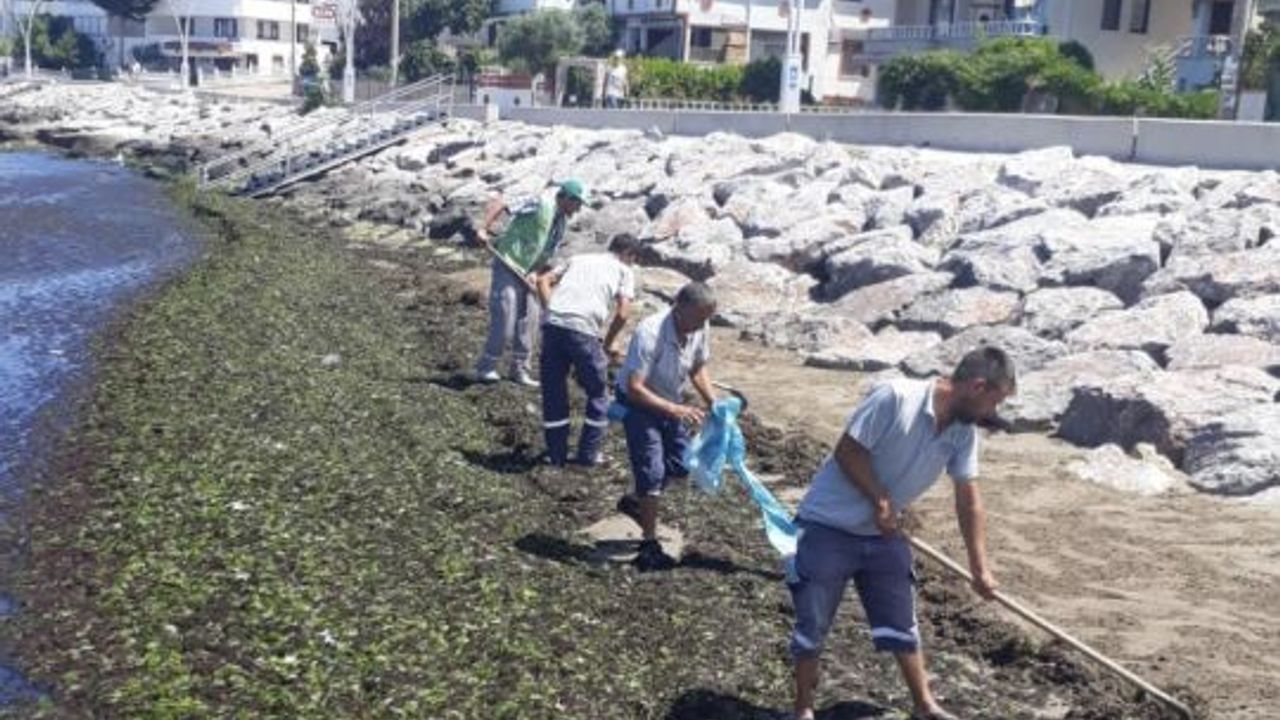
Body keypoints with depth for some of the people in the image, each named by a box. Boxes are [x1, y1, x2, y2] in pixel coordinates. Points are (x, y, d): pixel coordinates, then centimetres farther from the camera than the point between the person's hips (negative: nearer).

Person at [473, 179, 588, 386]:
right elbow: (499, 204, -19)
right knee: (504, 323, -8)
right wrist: (484, 229, -29)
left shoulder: (561, 223, 10)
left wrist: (535, 272, -5)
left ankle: (520, 371, 20)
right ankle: (485, 368, 6)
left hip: (526, 275, 8)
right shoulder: (540, 205, -16)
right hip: (507, 269, -8)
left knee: (528, 322, 9)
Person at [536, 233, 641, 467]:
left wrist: (551, 311, 14)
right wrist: (609, 342, 16)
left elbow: (543, 280, 17)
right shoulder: (624, 270, 16)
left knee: (553, 392, 17)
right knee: (598, 395, 15)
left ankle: (556, 455, 23)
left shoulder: (578, 258, 29)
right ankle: (588, 455, 19)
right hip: (583, 328, -4)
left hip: (553, 323, 4)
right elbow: (622, 313, 3)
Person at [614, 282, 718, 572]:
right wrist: (675, 410, -41)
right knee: (652, 470, -12)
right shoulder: (649, 333, -34)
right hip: (638, 403, -7)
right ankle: (649, 546, 0)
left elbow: (697, 368, 4)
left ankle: (636, 503, 38)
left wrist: (714, 403, -11)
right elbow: (635, 388, -34)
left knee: (680, 465, 13)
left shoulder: (700, 330, -15)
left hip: (670, 402, 7)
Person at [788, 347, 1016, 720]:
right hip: (828, 528, -6)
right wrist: (880, 499, -18)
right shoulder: (895, 397, -25)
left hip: (883, 536, 6)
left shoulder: (963, 433, -3)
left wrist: (980, 567, 5)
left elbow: (969, 499, 4)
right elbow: (847, 451, -21)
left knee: (901, 624, 13)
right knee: (812, 627, 2)